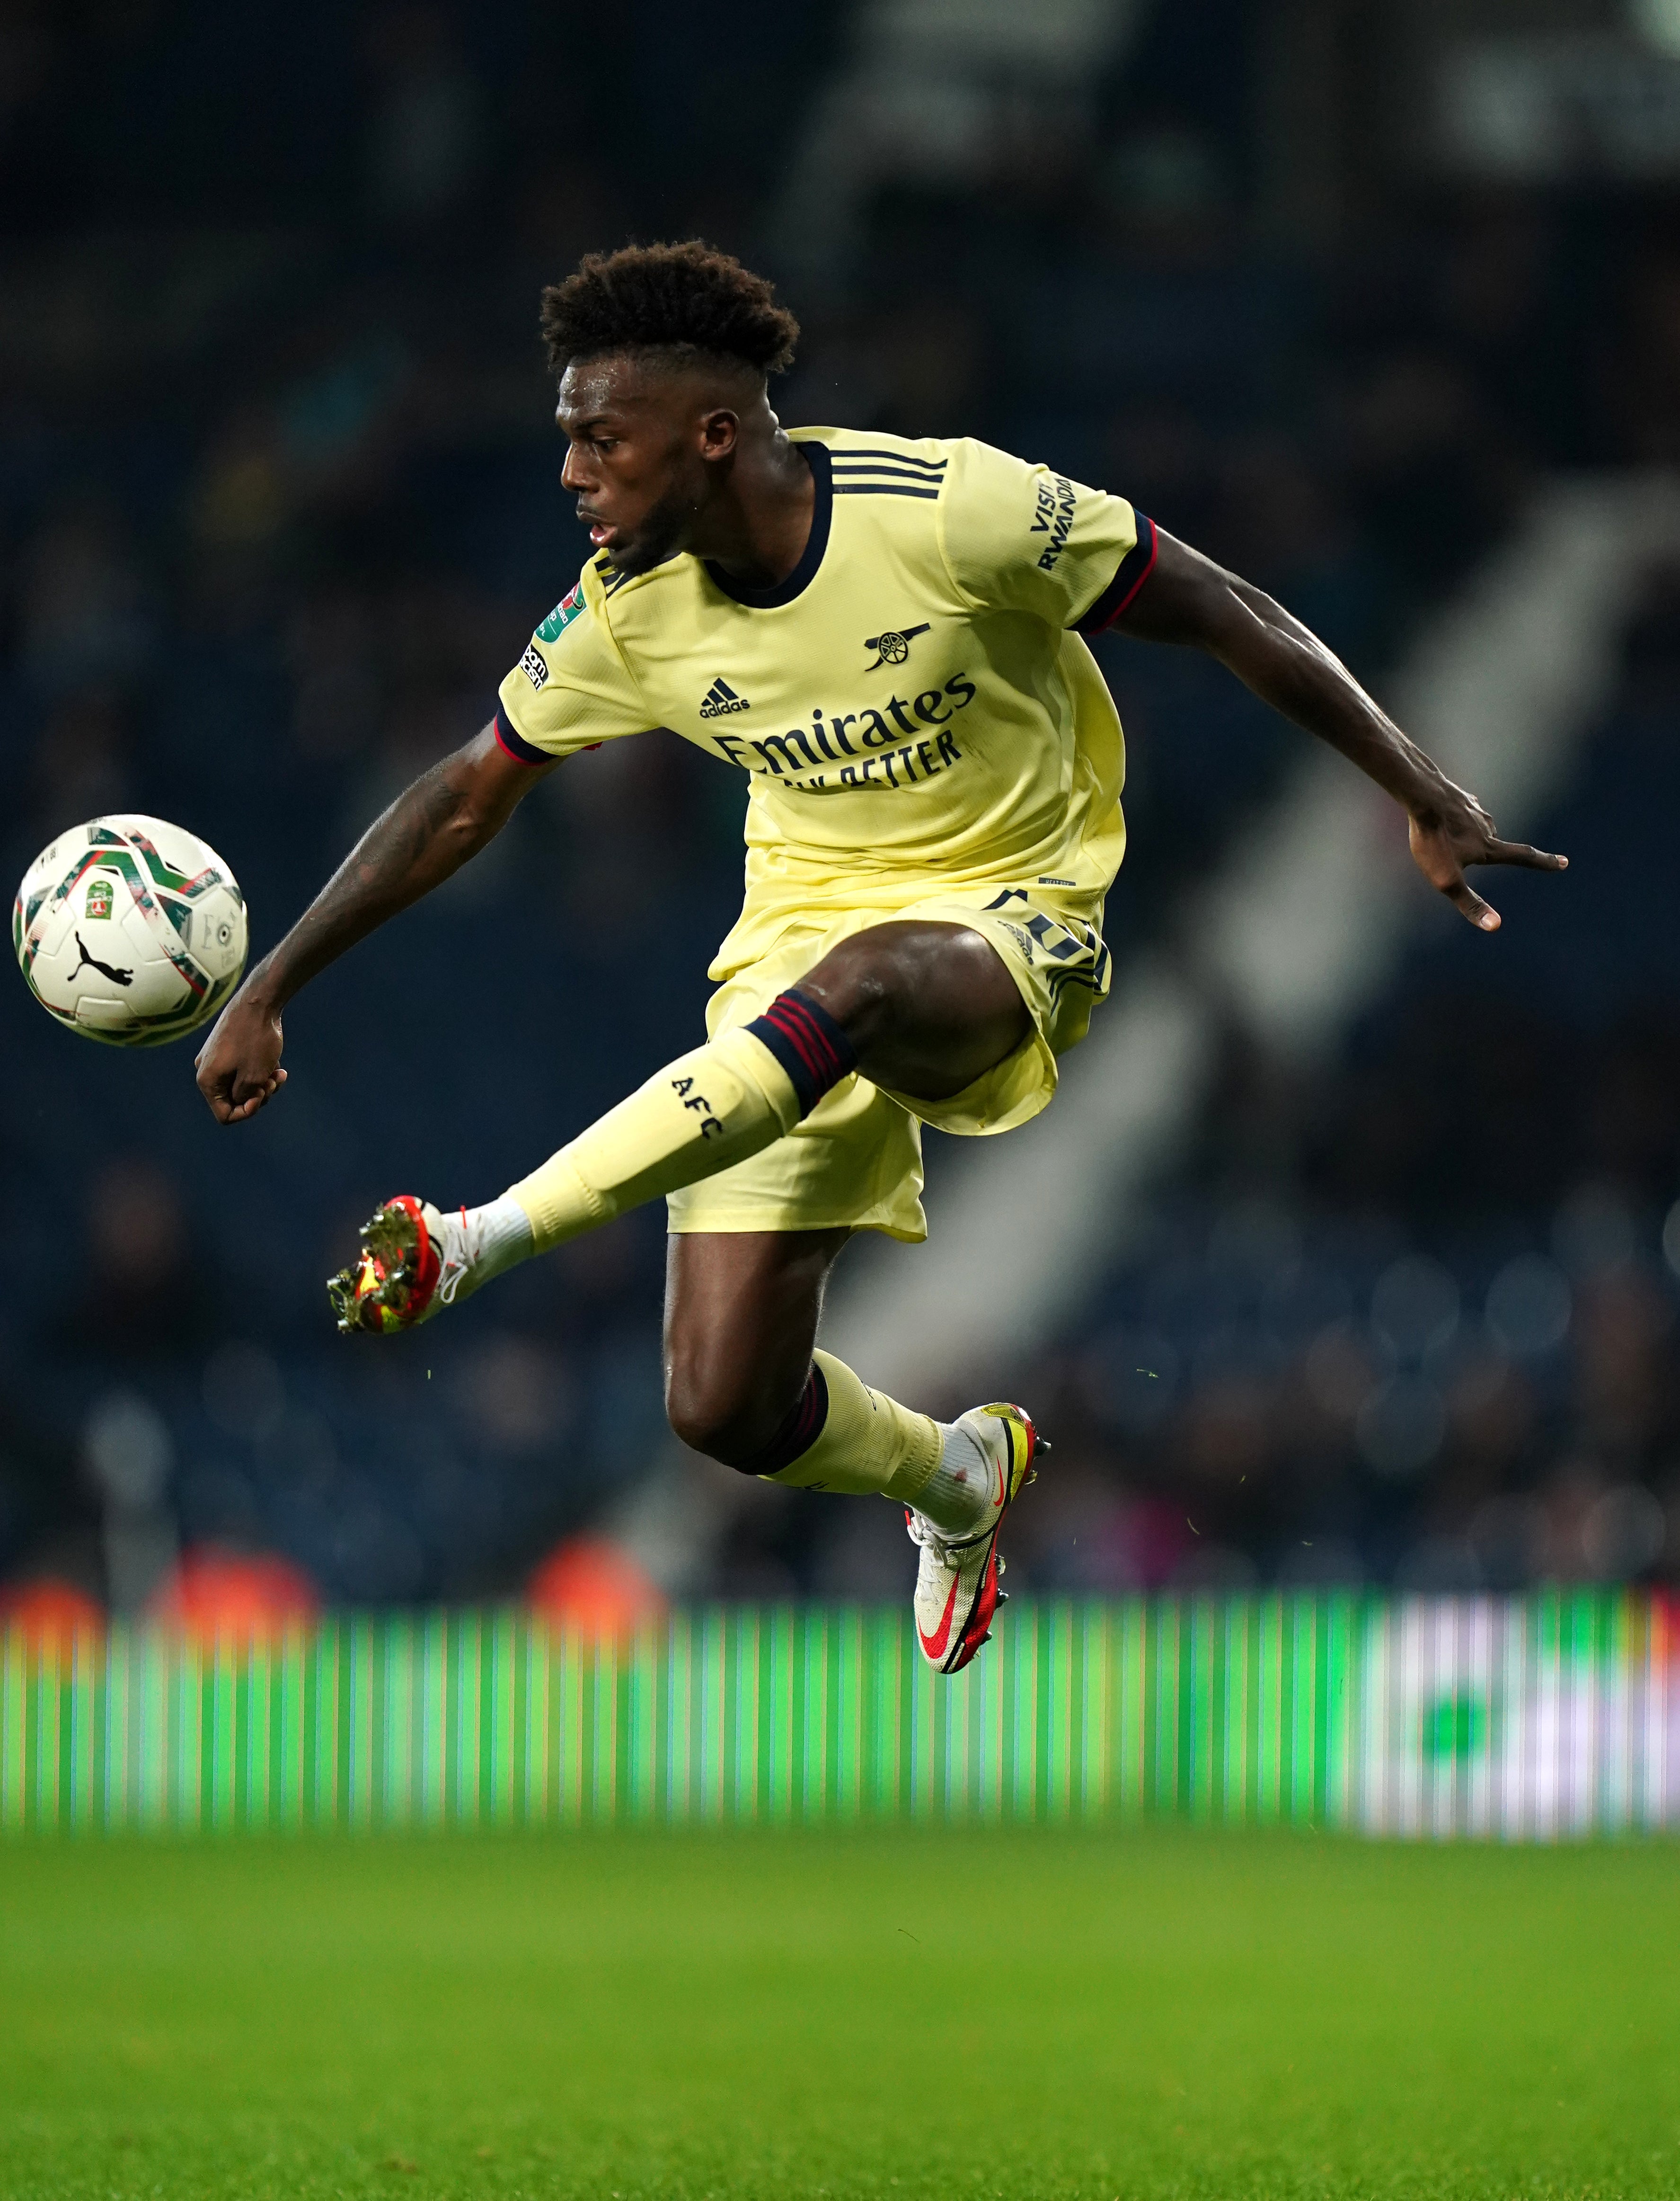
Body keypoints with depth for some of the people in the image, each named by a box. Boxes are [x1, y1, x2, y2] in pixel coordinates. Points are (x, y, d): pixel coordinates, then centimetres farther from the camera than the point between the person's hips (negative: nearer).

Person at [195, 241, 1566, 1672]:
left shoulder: (953, 514, -21)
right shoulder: (630, 612, -7)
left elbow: (1226, 620, -11)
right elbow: (470, 797, 6)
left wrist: (1421, 793, -9)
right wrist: (269, 992, 4)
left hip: (1010, 927, -5)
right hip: (798, 943, 5)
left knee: (859, 982, -43)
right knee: (723, 1409, -7)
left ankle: (480, 1243, -42)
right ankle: (955, 1480, 29)